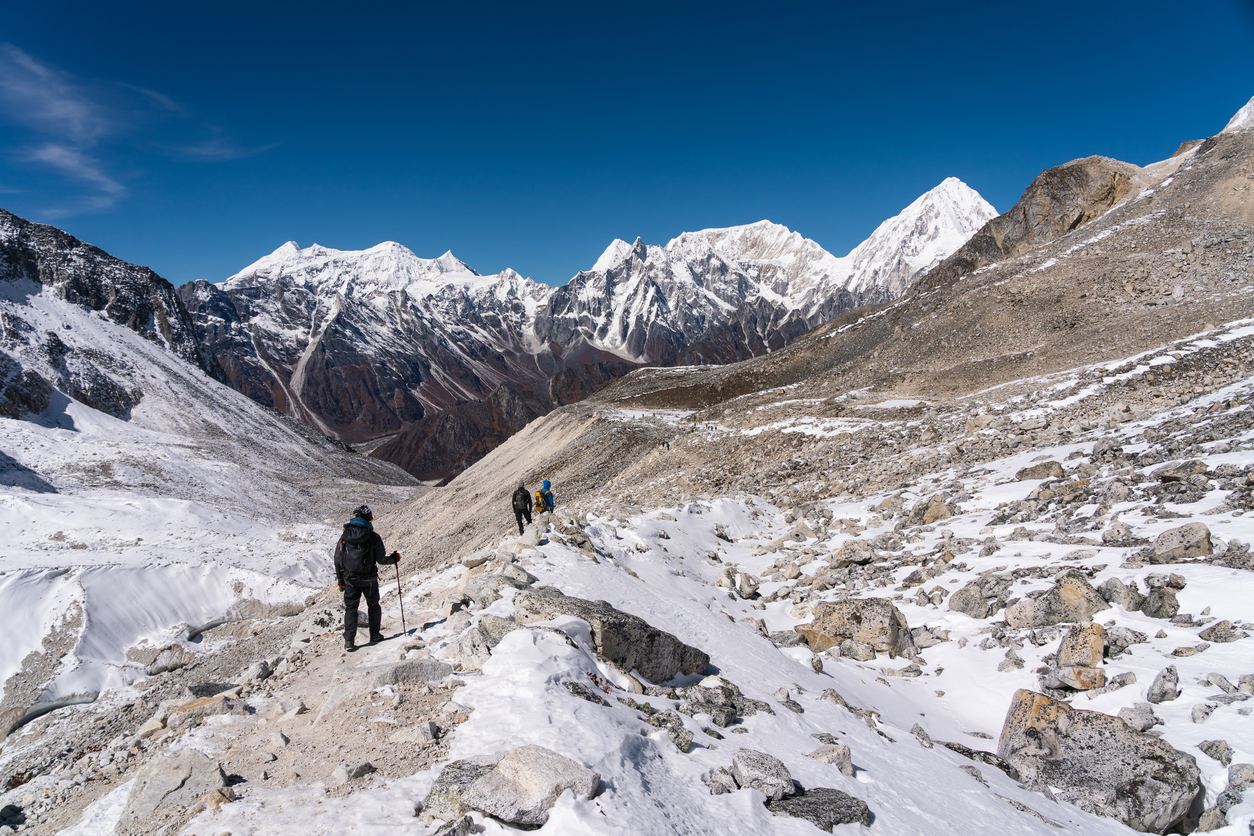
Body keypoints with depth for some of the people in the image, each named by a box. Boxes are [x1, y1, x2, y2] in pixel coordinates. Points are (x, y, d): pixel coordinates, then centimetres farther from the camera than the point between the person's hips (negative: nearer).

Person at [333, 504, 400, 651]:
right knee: (373, 605, 18)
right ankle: (375, 635, 23)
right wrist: (394, 558, 13)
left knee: (350, 608, 10)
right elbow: (382, 559, -8)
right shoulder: (373, 537, -11)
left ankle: (349, 640, 2)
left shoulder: (344, 536, -2)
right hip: (369, 579, -2)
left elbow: (338, 560, 2)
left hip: (350, 580, 2)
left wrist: (340, 581, 13)